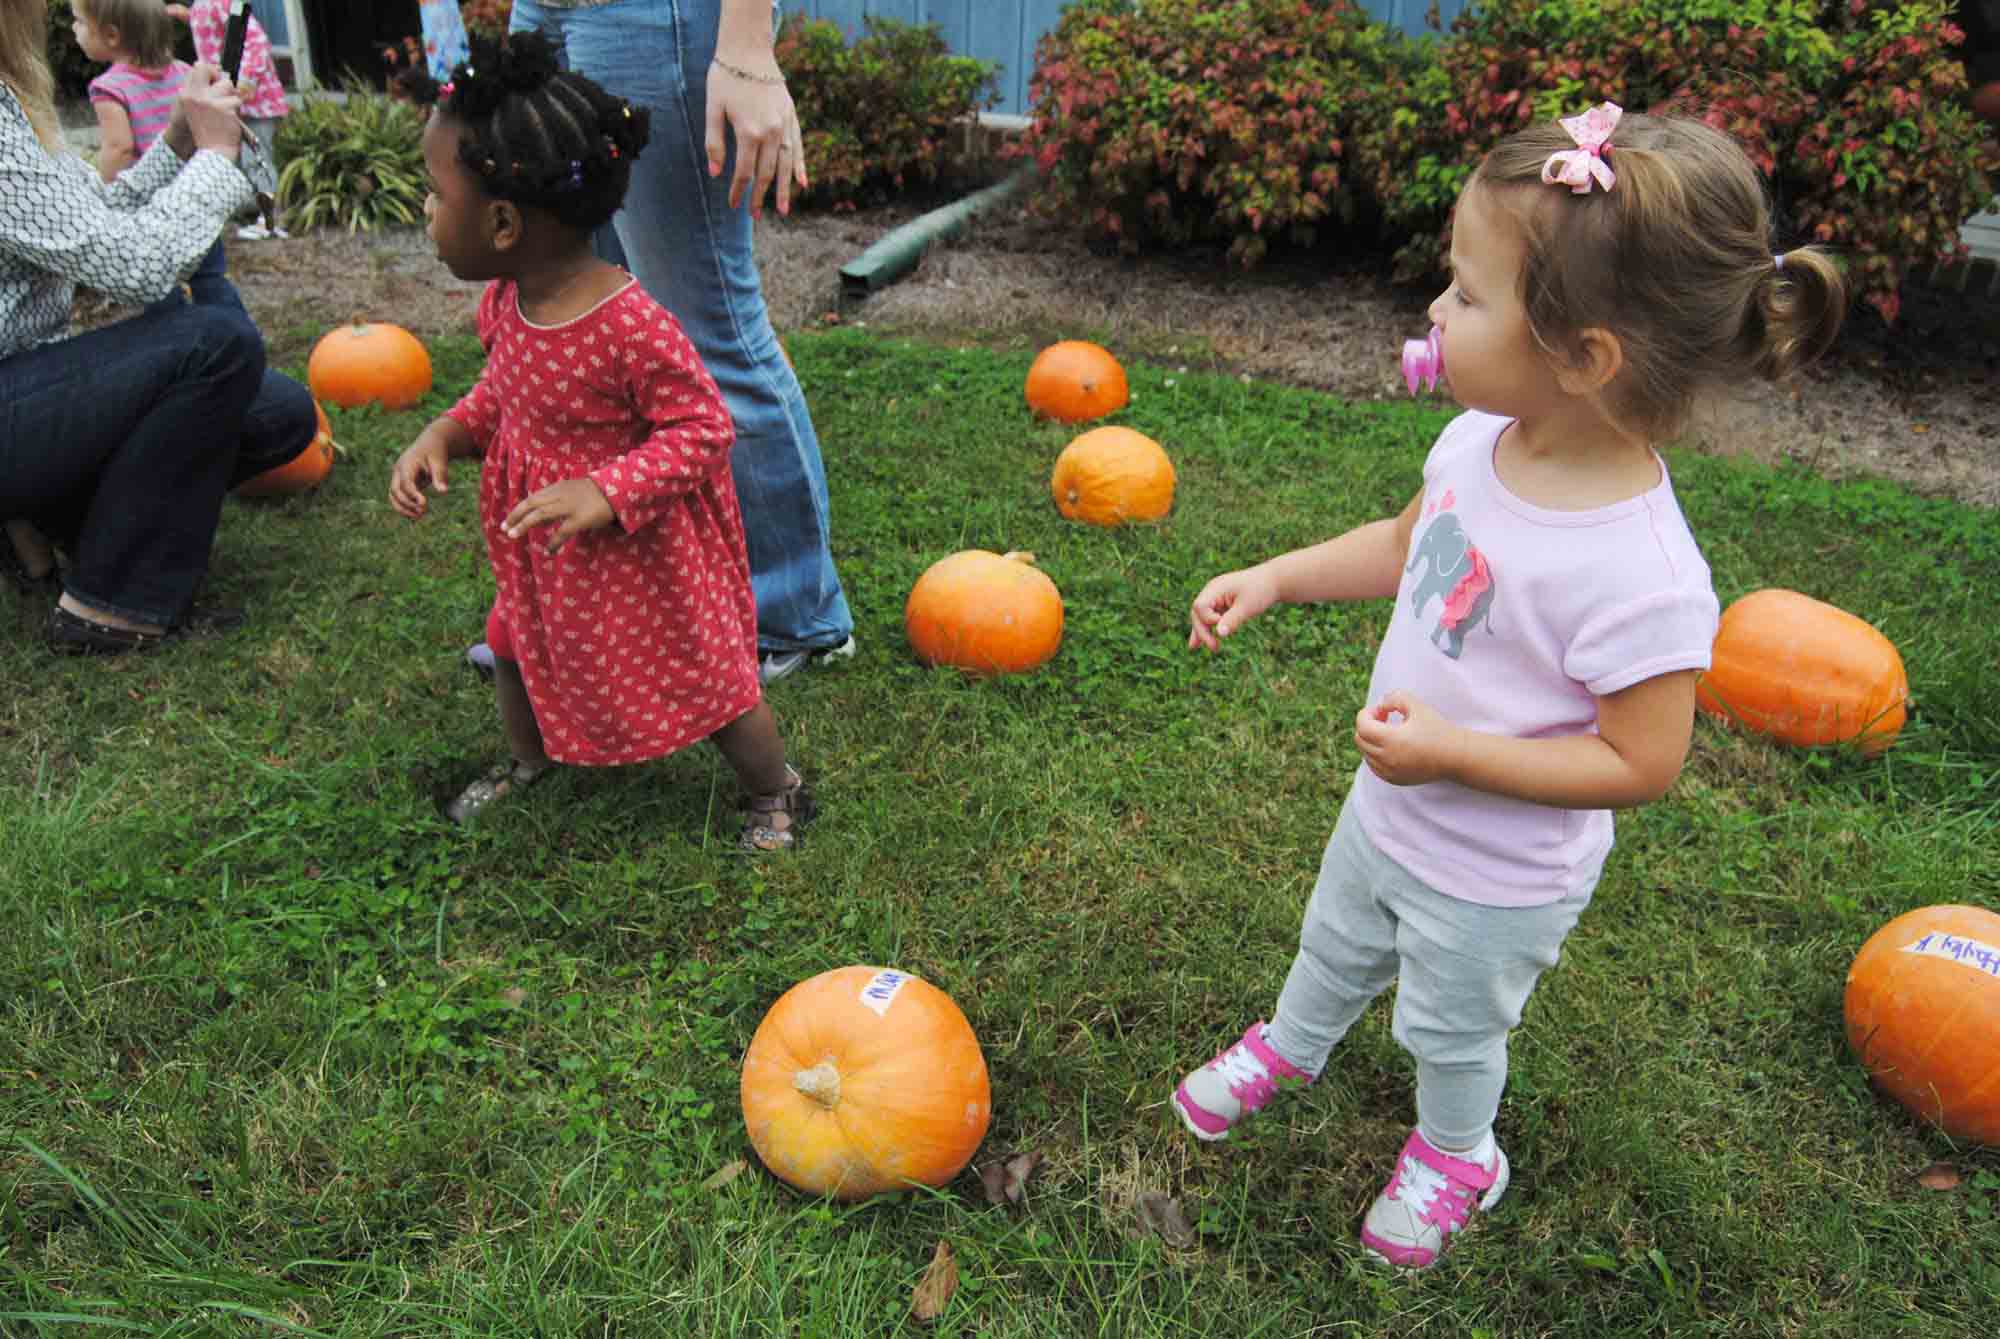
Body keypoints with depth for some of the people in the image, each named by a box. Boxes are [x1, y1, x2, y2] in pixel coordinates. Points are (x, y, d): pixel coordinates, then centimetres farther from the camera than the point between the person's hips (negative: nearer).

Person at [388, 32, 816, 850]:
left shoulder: (631, 328, -32)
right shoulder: (506, 303, -6)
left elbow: (704, 429, -25)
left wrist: (607, 491, -33)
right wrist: (444, 435, -6)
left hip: (639, 552, -8)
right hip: (544, 553, 8)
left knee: (700, 676, 7)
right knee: (518, 647, 26)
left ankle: (776, 791, 32)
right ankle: (529, 760, 56)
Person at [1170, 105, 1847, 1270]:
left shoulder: (1641, 578, -37)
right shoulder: (1481, 440, -16)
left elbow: (1643, 763, -27)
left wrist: (1454, 753, -32)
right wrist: (1273, 581, -4)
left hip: (1493, 880, -6)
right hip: (1389, 810, 6)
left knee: (1454, 1029, 24)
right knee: (1336, 944, 32)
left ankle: (1456, 1157, 56)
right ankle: (1290, 1047, 64)